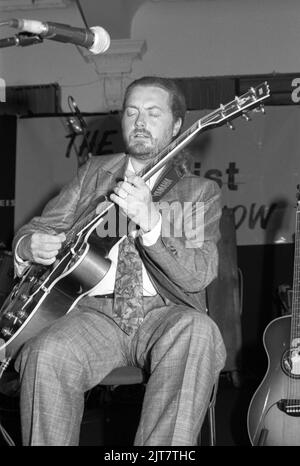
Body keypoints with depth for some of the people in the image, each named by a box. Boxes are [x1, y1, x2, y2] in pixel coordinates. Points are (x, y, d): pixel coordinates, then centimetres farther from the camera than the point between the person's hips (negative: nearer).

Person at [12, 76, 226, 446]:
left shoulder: (200, 191, 9)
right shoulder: (93, 173, 19)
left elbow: (199, 275, -7)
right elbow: (35, 229, 20)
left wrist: (150, 221, -23)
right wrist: (29, 246, -6)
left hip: (164, 314, -1)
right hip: (96, 312, 2)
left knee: (198, 332, -35)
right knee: (47, 356, -30)